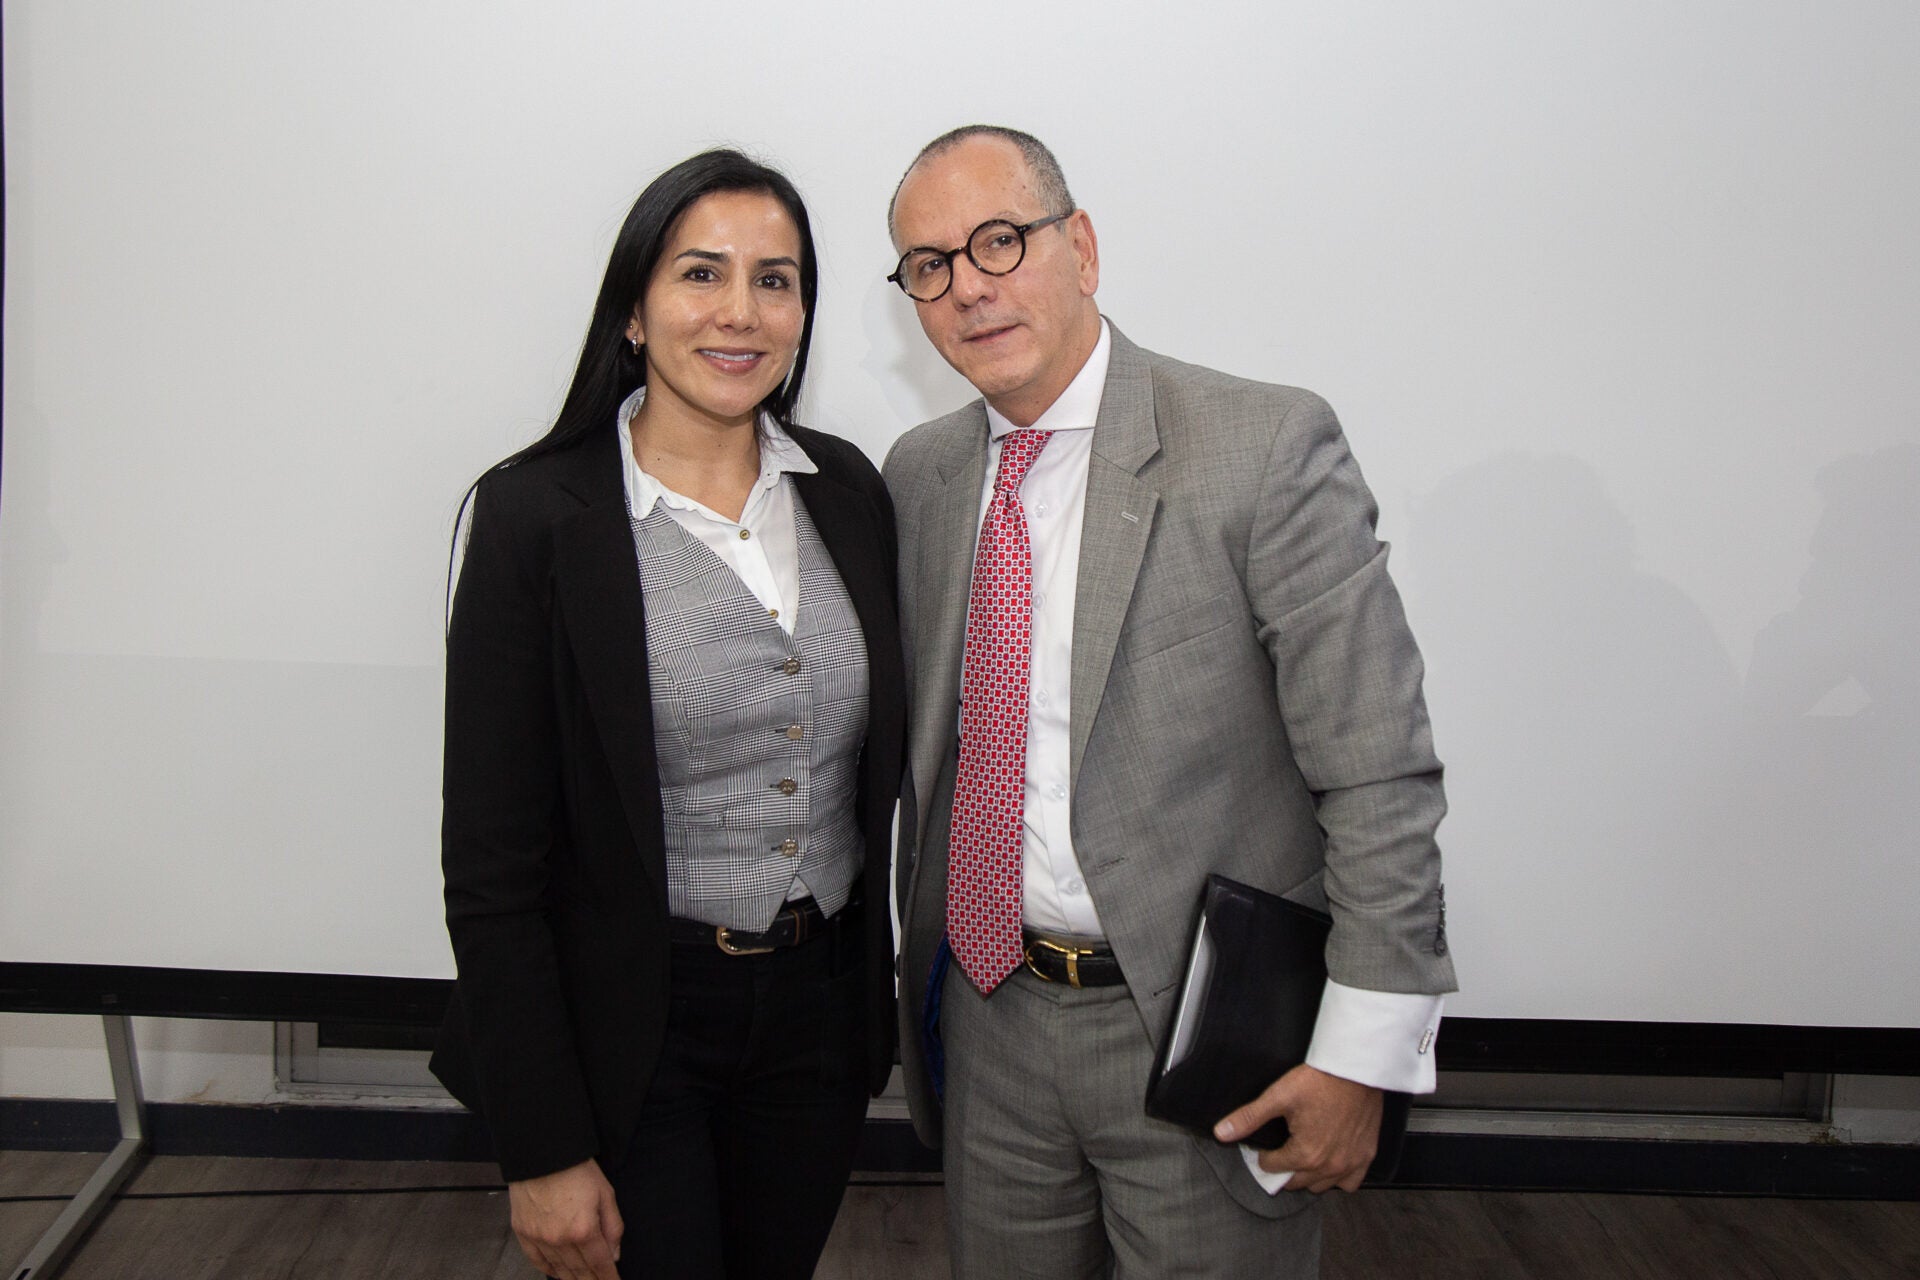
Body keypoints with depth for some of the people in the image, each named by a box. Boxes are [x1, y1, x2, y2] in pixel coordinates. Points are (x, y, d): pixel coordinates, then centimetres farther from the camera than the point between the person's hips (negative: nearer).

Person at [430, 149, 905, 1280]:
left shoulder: (847, 490, 0)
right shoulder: (538, 515, -14)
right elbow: (493, 861, -12)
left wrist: (882, 994, 10)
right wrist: (543, 1150, -12)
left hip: (823, 1004, 5)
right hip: (632, 1025, -4)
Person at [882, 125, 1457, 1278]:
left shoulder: (1267, 445, -14)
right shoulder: (918, 472, 4)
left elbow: (1380, 771, -15)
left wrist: (1363, 1054, -15)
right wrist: (922, 958, 12)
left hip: (1201, 1028, -5)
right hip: (989, 1006, 5)